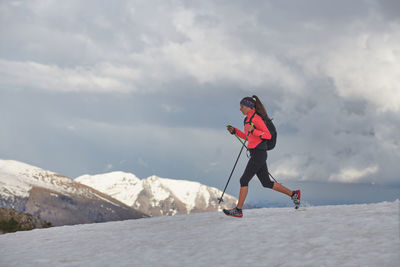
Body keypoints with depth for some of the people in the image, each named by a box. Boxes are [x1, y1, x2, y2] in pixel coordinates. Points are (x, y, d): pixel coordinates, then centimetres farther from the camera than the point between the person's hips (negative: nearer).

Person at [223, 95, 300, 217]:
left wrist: (253, 131, -27)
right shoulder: (249, 119, 16)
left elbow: (268, 135, -16)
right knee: (266, 183, 12)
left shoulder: (256, 118, -12)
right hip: (256, 154, 10)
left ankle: (238, 210, -5)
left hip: (258, 153, -10)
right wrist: (235, 131, 17)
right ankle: (293, 194, 18)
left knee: (244, 180, -8)